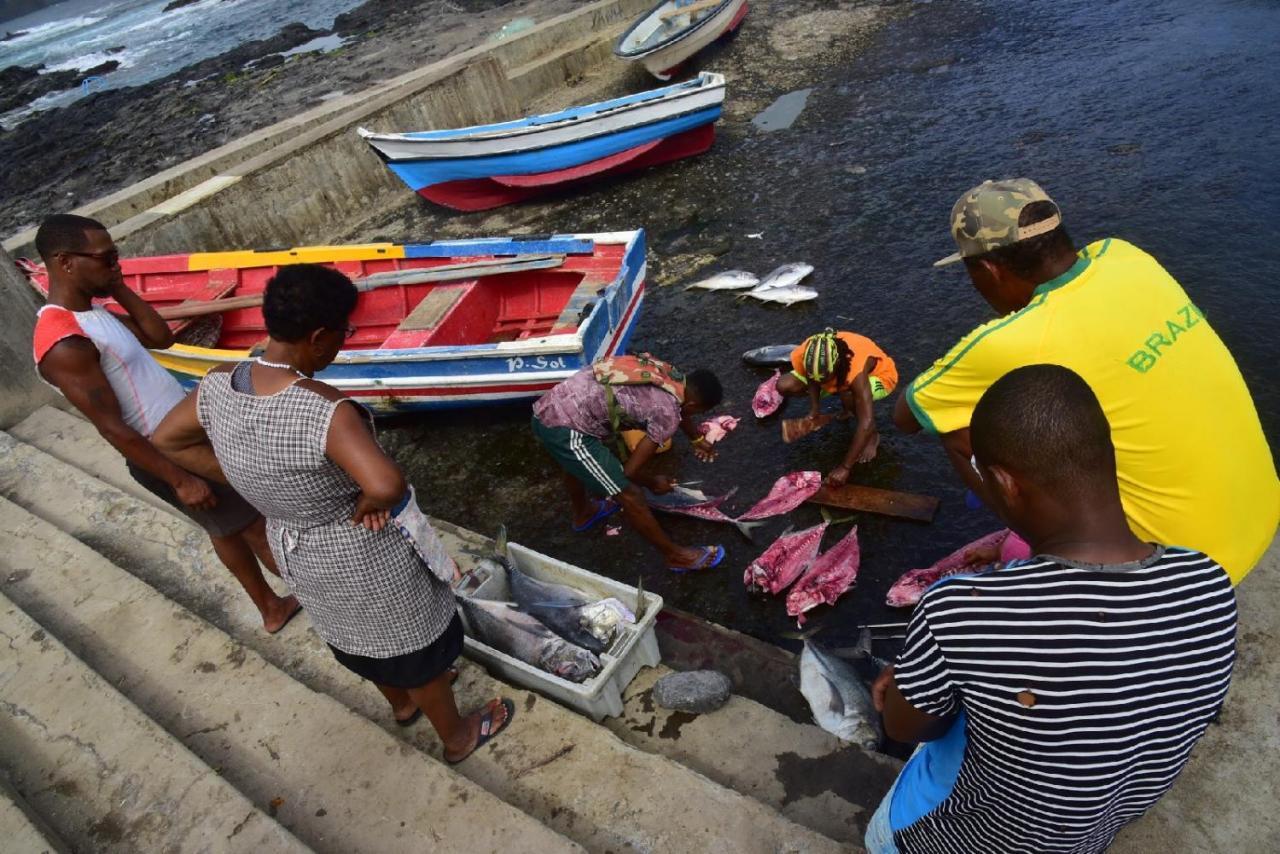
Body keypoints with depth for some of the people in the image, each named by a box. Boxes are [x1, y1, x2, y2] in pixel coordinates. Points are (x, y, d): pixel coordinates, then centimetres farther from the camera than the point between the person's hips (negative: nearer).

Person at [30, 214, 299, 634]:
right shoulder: (63, 344, -26)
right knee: (254, 526, 4)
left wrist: (119, 289, -1)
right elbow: (112, 428, -25)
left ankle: (272, 608, 37)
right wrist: (180, 480, -21)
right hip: (166, 456, -9)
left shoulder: (93, 312, 4)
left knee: (227, 528, 20)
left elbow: (162, 336, 10)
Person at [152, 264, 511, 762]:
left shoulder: (220, 386, -15)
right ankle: (457, 737, 44)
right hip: (363, 561, -7)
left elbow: (167, 441, 2)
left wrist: (248, 481, 0)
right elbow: (388, 486, -50)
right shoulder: (324, 409, -38)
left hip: (293, 549, 7)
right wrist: (367, 504, -27)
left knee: (353, 636, 32)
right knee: (416, 645, 20)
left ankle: (403, 703, 61)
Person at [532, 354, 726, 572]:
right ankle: (675, 555, 20)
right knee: (629, 496, 4)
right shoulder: (667, 414, -11)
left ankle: (583, 514, 64)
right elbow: (630, 471, -5)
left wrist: (697, 439, 52)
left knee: (575, 464, 38)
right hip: (565, 429, -9)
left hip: (548, 408, 9)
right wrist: (653, 483, 15)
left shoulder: (666, 373, 13)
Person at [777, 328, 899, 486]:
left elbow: (866, 423, -45)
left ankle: (872, 436, -8)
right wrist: (814, 411, -21)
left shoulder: (856, 369, -44)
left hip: (879, 375, -5)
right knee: (784, 386, -12)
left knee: (848, 395, -40)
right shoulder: (802, 356, -31)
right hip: (839, 374, 5)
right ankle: (848, 407, 7)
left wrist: (844, 467, -45)